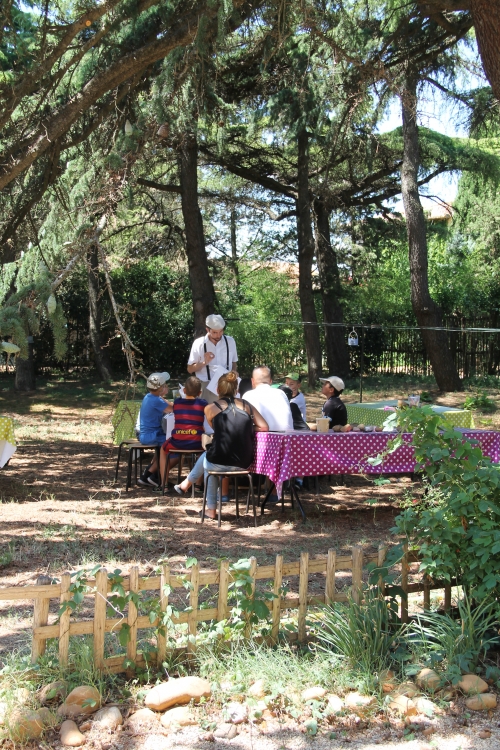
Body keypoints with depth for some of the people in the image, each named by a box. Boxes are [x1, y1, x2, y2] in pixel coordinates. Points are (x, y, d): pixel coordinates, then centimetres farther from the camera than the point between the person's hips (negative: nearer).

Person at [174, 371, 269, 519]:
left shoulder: (210, 408, 3)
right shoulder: (246, 405, 8)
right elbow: (264, 427, 3)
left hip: (219, 463, -3)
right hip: (244, 464, 3)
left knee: (207, 461, 35)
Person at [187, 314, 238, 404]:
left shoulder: (230, 341, 6)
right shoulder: (199, 343, -2)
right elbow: (190, 369, 3)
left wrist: (234, 372, -1)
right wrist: (204, 363, -14)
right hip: (206, 386, -2)